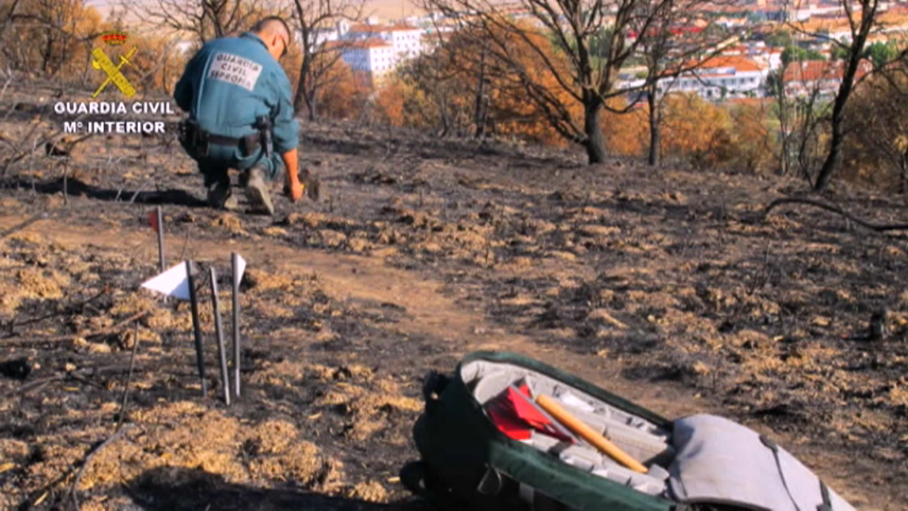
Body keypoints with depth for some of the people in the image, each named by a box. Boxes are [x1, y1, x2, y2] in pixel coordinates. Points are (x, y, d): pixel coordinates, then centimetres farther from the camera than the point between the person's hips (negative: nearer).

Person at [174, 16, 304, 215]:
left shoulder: (211, 48, 10)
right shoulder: (273, 70, 2)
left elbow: (181, 97, 17)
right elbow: (285, 131, 7)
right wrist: (294, 181, 18)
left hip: (200, 146, 3)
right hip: (243, 151, -3)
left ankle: (217, 186, 15)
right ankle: (259, 173, -2)